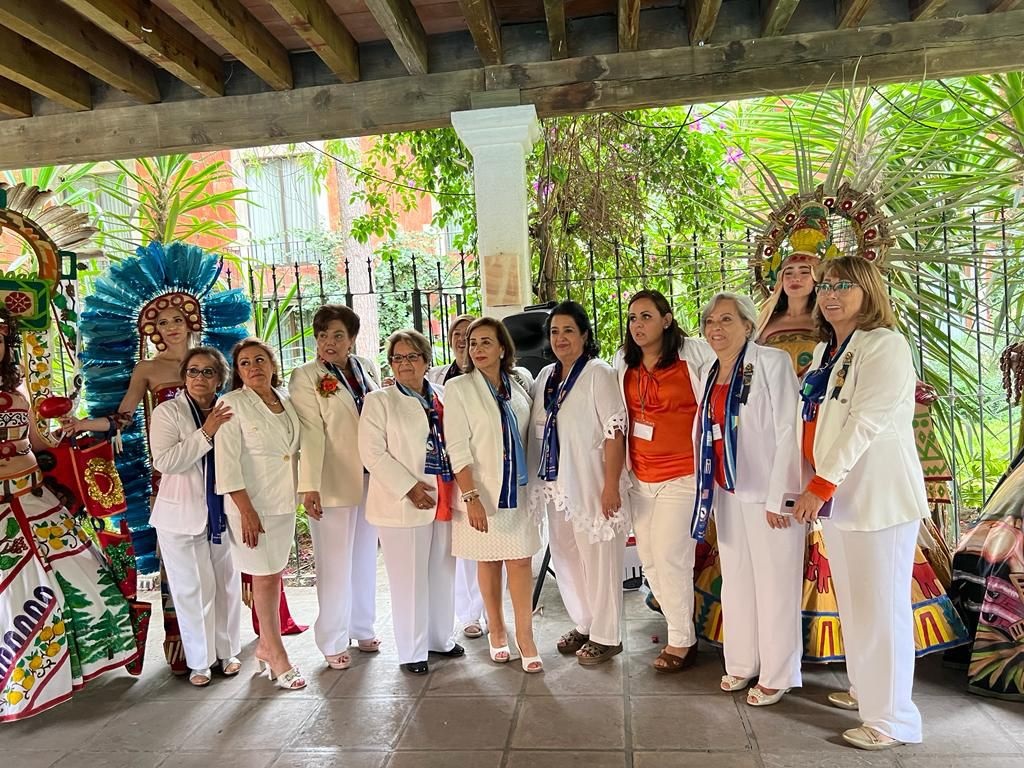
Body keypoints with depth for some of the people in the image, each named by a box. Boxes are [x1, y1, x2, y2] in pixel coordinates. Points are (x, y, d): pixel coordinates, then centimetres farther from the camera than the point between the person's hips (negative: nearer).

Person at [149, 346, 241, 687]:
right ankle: (200, 661, 19)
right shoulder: (168, 412, -5)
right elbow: (164, 461, -18)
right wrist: (206, 432, -22)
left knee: (227, 583, 11)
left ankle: (227, 651, 27)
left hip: (223, 511, 3)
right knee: (194, 588, 3)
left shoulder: (228, 412, 6)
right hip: (183, 515, -3)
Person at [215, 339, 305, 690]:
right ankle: (277, 655, 13)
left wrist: (301, 493, 8)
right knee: (265, 577, 0)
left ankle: (265, 646, 27)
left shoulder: (286, 402, 9)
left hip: (285, 502, 6)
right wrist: (246, 510, -18)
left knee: (274, 574, 12)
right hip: (252, 503, -5)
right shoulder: (233, 404, -7)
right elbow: (227, 462, -13)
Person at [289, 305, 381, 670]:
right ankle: (333, 642, 18)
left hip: (371, 479, 5)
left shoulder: (367, 368, 6)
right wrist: (309, 486, -20)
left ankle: (363, 628, 31)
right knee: (335, 563, 3)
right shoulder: (306, 376, -8)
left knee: (365, 556, 16)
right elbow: (311, 433, -15)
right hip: (333, 483, -5)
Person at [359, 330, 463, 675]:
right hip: (403, 503, -4)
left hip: (445, 501, 5)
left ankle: (440, 638, 34)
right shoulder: (379, 401, -1)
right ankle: (412, 651, 19)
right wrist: (410, 487, -16)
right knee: (409, 580, 2)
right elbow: (373, 452, -9)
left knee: (443, 574, 15)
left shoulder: (444, 396, 12)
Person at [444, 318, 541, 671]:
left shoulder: (521, 380, 5)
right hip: (481, 489, -2)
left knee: (521, 560, 1)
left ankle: (525, 636, 12)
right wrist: (471, 497, -17)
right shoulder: (458, 388, -5)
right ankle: (496, 630, 26)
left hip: (518, 487, 2)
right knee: (488, 560, 8)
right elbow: (457, 448, -9)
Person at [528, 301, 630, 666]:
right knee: (564, 556, 14)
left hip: (591, 483, -7)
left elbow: (615, 431, -15)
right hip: (557, 483, 7)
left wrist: (611, 485, -19)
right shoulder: (546, 376, 11)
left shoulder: (598, 373, -10)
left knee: (598, 558, 2)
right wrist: (540, 479, 13)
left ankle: (606, 636, 19)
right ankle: (583, 625, 33)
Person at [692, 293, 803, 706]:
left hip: (767, 492, -6)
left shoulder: (771, 362, -10)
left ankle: (777, 676, 17)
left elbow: (789, 431, -14)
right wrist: (705, 488, 14)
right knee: (735, 579, 14)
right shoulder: (709, 373, 11)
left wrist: (779, 497, -16)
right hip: (726, 492, 7)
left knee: (775, 583, 2)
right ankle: (742, 664, 29)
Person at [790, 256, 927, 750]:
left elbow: (867, 421, -19)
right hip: (835, 494, 8)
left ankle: (892, 718, 11)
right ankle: (864, 689, 33)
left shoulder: (885, 344, -10)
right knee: (852, 601, 17)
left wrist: (821, 485, -20)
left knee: (882, 605, -1)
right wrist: (817, 484, 11)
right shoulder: (824, 351, 14)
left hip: (878, 494, -8)